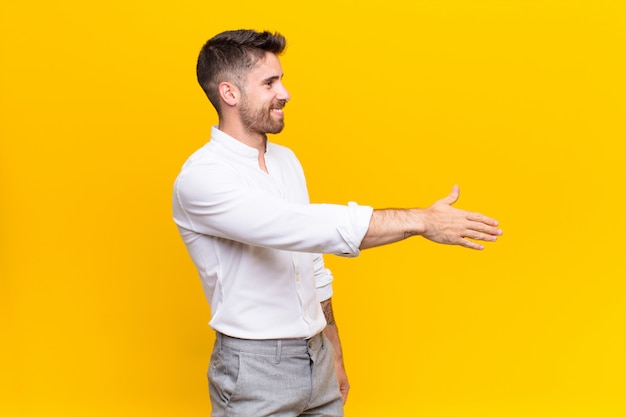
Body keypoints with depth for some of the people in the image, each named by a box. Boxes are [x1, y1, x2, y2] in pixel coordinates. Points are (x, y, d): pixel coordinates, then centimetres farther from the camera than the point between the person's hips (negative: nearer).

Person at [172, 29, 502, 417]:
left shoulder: (287, 161, 8)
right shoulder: (201, 177, -18)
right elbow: (303, 227, -29)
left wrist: (335, 355, 17)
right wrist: (421, 220, -27)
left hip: (318, 357, 7)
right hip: (253, 370, -6)